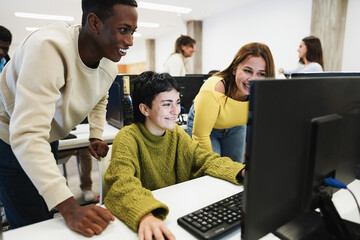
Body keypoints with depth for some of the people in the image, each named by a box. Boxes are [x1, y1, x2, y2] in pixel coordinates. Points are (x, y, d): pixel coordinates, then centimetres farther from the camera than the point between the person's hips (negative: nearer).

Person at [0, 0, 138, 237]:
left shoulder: (110, 66, -10)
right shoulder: (49, 48, -35)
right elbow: (27, 135, -41)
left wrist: (96, 136, 2)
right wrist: (69, 207, -44)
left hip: (47, 141, 7)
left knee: (48, 218, 16)